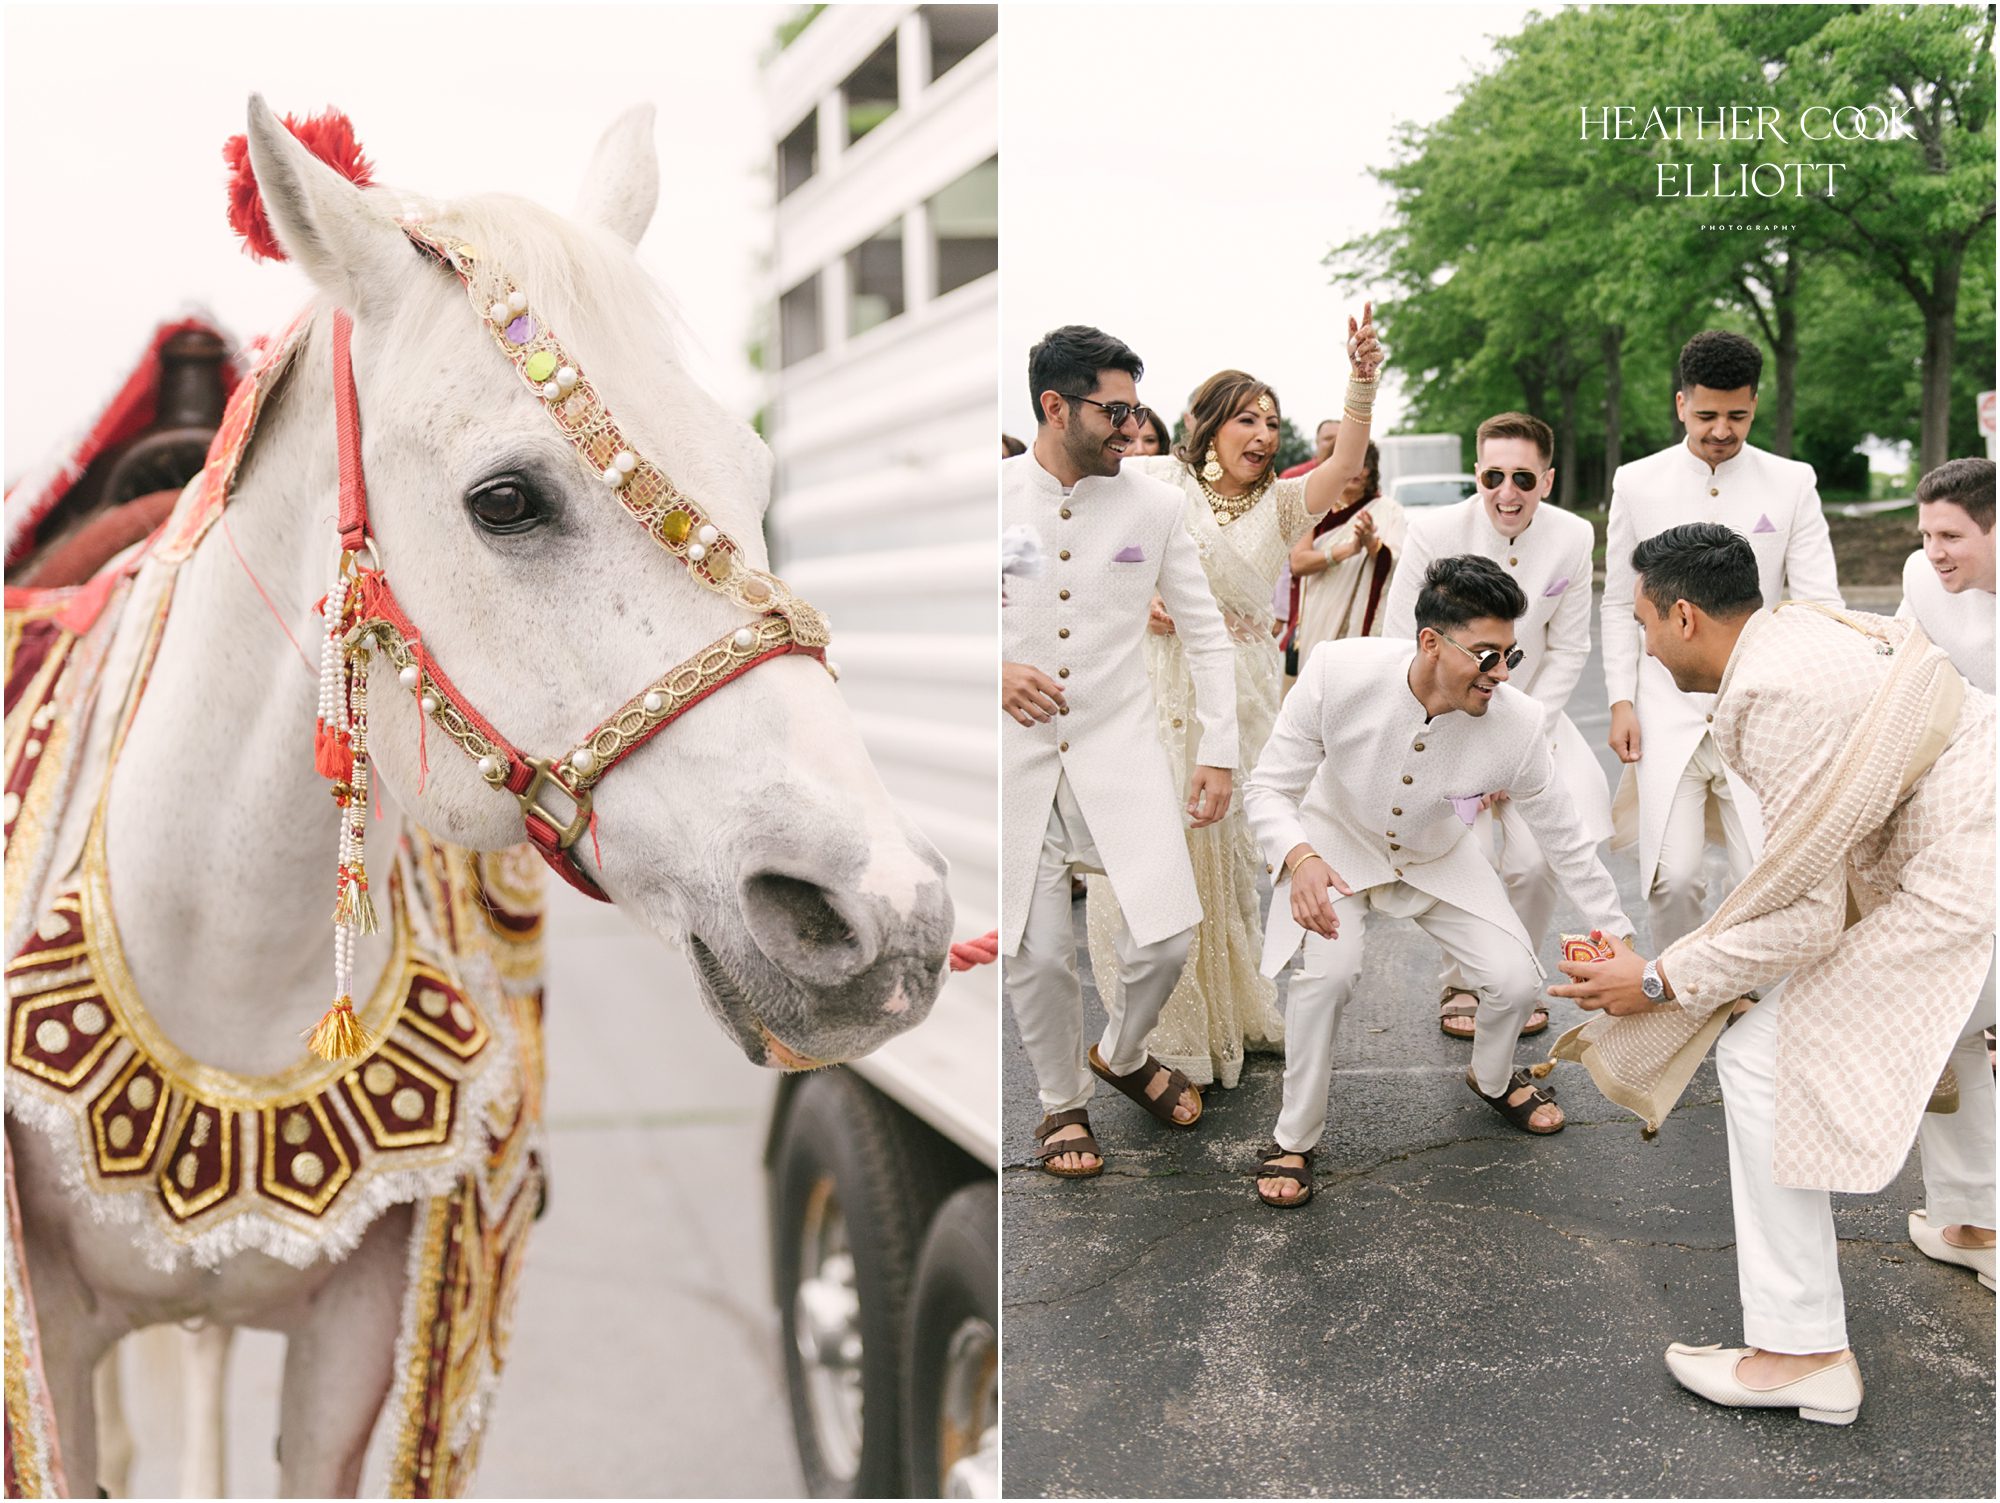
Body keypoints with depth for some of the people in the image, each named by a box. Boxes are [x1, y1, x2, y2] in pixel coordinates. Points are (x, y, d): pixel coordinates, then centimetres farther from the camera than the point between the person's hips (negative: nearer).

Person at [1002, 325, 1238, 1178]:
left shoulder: (1153, 506, 0)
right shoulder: (996, 497, -4)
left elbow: (1205, 631, 8)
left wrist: (1219, 749, 2)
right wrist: (996, 671, -20)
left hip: (1119, 748, 1)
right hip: (1017, 756, -1)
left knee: (1166, 934, -8)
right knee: (1034, 954, 1)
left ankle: (1123, 1055, 25)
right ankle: (1062, 1099, 29)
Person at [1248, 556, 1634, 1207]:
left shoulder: (1517, 725, -27)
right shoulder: (1339, 672, -33)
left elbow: (1567, 843, -12)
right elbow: (1267, 789, -24)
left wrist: (1622, 944, -7)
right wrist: (1299, 860, -44)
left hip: (1438, 860, 3)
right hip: (1335, 844, -2)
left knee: (1516, 981, -8)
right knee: (1329, 971, -28)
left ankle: (1492, 1078, 32)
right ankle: (1294, 1140, -4)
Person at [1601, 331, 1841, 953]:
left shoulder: (1793, 483, 3)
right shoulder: (1637, 482, 4)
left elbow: (1819, 604, 0)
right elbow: (1619, 603, 9)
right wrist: (1621, 702, 1)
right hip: (1667, 709, 0)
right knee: (1672, 877, -9)